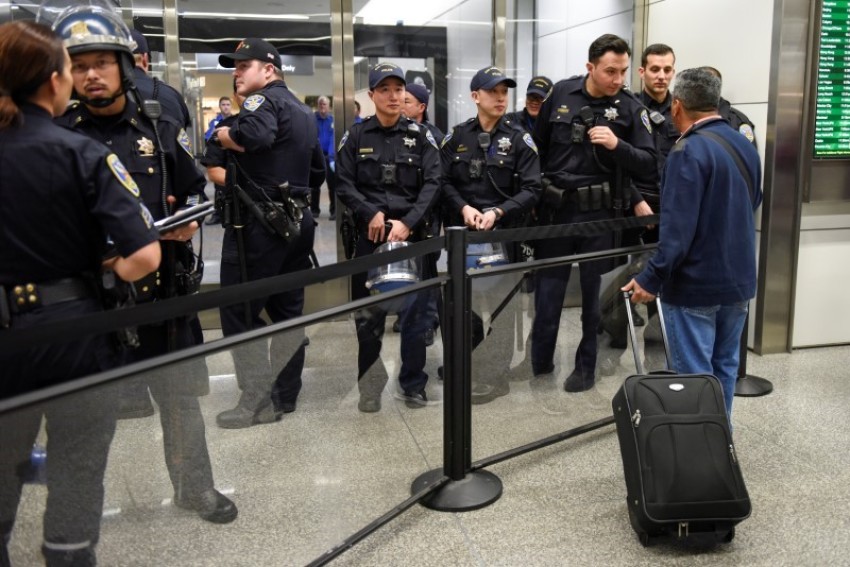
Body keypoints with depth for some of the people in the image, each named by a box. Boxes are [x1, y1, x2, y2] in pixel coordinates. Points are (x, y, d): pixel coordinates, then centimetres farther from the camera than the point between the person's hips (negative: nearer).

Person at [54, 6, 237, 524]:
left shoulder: (163, 131, 5)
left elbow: (197, 191, 14)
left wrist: (190, 221, -5)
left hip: (162, 287, 2)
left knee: (181, 394, 12)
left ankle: (195, 486, 31)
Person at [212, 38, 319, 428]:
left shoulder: (263, 100, -10)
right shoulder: (302, 109, 19)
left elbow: (254, 135, -31)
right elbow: (315, 164, 25)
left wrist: (224, 134, -13)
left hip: (259, 223, -9)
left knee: (239, 312, -2)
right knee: (288, 309, 12)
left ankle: (259, 401, 1)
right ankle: (285, 394, 20)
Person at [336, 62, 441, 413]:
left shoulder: (420, 136, 5)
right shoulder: (356, 136, 5)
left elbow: (432, 183, -3)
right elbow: (343, 184, 1)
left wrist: (408, 222, -14)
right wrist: (372, 214, -13)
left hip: (413, 234, 0)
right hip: (370, 235, 0)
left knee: (415, 312, 4)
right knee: (368, 314, 5)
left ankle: (413, 383, 18)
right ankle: (370, 385, 19)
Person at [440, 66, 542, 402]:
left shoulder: (519, 138, -1)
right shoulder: (457, 137, 6)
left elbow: (531, 190, -6)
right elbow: (444, 182, 5)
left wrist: (497, 212, -17)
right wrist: (463, 207, -12)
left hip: (505, 232, -2)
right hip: (463, 231, 2)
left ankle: (491, 377, 13)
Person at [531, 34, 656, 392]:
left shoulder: (631, 108, -3)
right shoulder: (561, 93, 2)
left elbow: (648, 163, -5)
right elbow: (538, 146, 11)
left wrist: (617, 145, -22)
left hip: (599, 211, -1)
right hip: (555, 207, 1)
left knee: (594, 290, 9)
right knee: (547, 290, 6)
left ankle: (587, 367, 24)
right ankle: (539, 363, 21)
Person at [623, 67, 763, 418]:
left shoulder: (689, 151, -17)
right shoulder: (746, 147, 9)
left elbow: (678, 227, -24)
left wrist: (651, 279, -20)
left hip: (695, 285, -8)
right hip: (739, 281, 8)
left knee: (694, 375, 0)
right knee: (724, 368, 17)